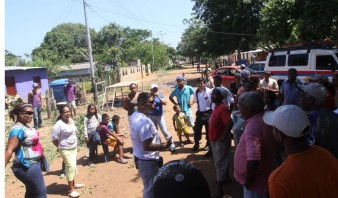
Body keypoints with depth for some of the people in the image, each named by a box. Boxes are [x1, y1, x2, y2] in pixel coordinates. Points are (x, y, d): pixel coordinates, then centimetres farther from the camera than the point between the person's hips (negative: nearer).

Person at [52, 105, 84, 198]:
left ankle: (73, 184, 35)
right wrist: (60, 147, -5)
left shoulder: (72, 120, 2)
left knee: (73, 166, 18)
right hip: (65, 150, -8)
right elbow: (54, 139, -18)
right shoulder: (59, 124, -21)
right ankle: (71, 190, 0)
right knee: (71, 167, -8)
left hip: (74, 147, 8)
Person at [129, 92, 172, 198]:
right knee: (150, 188, 8)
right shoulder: (145, 121, -29)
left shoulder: (134, 116, 2)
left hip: (139, 157, 9)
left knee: (148, 186, 26)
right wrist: (164, 146, -18)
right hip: (147, 160, -9)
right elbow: (147, 146, -30)